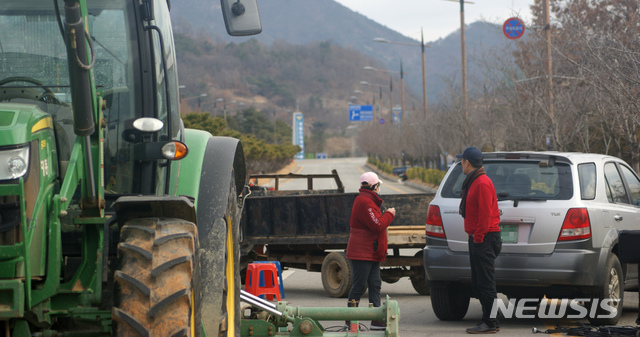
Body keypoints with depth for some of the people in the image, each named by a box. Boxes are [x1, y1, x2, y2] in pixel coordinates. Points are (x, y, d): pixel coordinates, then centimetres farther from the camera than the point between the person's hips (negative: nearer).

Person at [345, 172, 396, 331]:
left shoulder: (368, 201, 19)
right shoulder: (365, 202, -16)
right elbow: (377, 225, -21)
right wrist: (389, 215, -8)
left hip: (371, 254, 11)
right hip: (362, 253, -11)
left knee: (375, 285, 6)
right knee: (359, 286, -6)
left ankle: (377, 320, 5)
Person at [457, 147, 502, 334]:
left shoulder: (482, 183, -15)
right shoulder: (472, 182, 18)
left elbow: (485, 213, -20)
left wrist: (478, 237, -17)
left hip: (484, 239, -11)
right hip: (477, 239, 11)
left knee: (486, 283, -8)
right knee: (477, 283, 12)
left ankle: (490, 323, -5)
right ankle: (489, 321, 17)